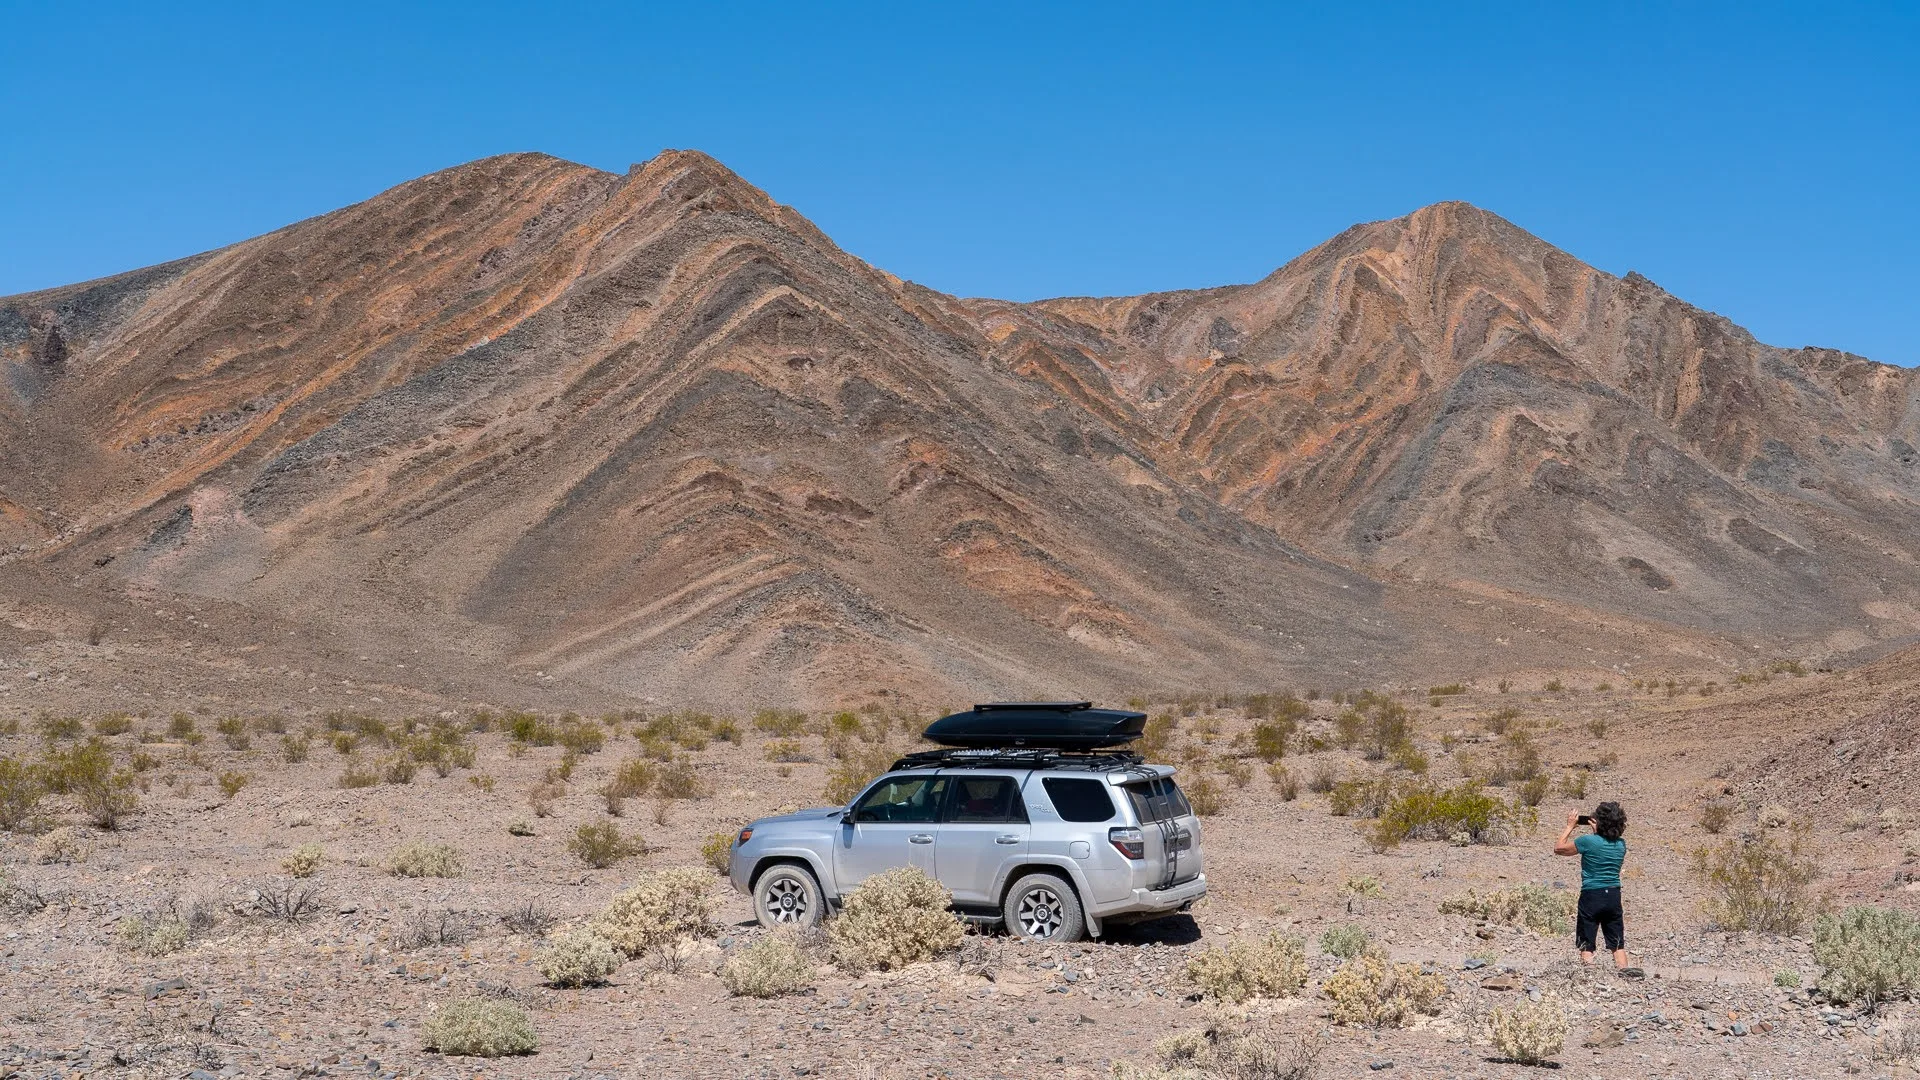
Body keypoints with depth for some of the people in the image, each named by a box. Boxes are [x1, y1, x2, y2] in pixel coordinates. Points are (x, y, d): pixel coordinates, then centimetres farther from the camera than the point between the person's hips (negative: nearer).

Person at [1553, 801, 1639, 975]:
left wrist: (1570, 827, 7)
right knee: (1617, 942, 12)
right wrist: (1598, 831, 16)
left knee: (1586, 944, 3)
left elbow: (1558, 848, 0)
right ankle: (1623, 968, 5)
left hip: (1591, 895, -4)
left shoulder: (1588, 841, -12)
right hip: (1613, 895, 4)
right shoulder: (1621, 845, 2)